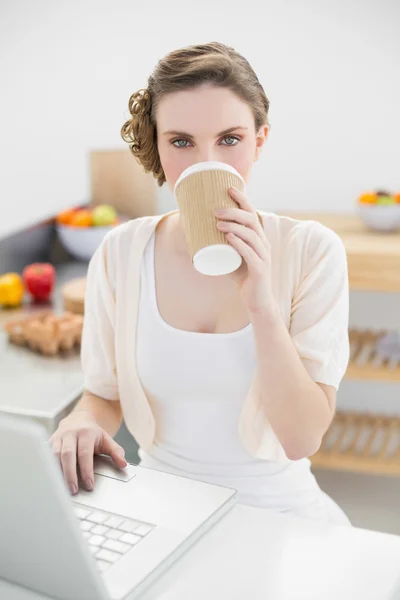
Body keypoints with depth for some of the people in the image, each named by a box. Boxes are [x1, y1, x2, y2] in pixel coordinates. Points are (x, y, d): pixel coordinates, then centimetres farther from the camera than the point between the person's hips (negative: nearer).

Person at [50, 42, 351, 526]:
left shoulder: (311, 251, -10)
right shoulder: (120, 253, -6)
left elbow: (302, 440, -13)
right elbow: (104, 393, 6)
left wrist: (263, 306, -23)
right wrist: (82, 424, -15)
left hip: (276, 506, 0)